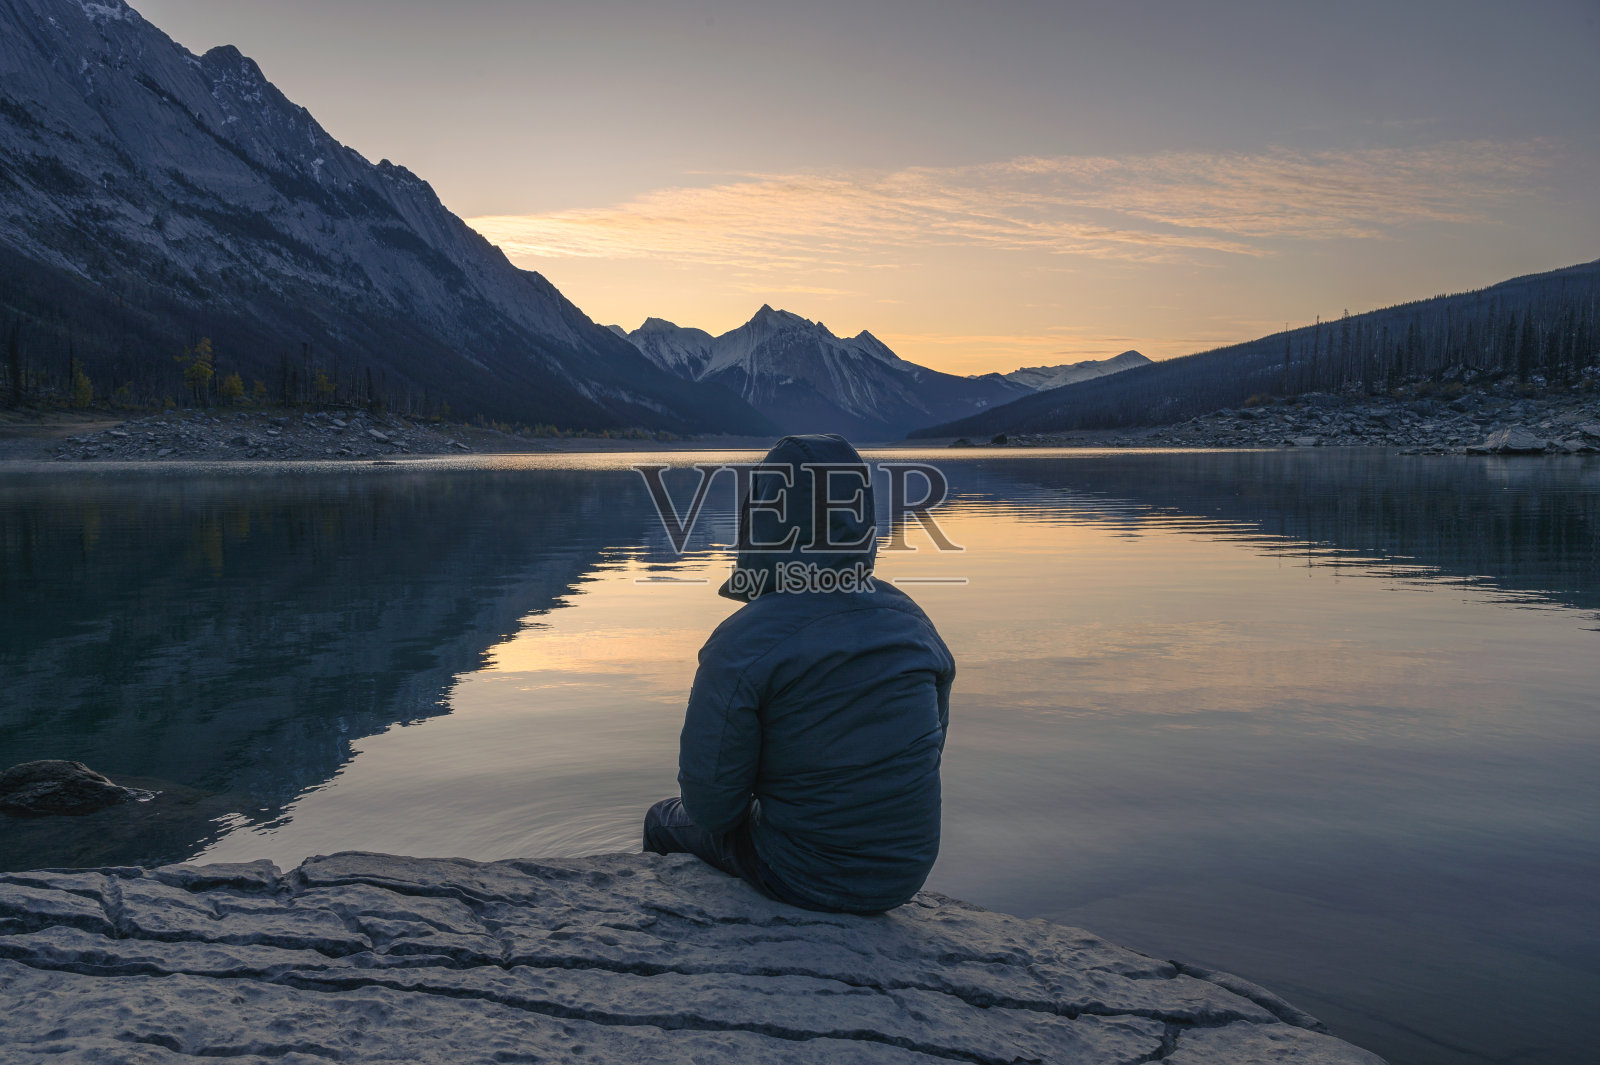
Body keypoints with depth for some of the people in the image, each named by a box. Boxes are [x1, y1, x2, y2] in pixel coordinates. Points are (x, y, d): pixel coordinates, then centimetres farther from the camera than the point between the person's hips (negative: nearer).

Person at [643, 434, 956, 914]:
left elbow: (709, 805, -18)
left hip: (804, 880, -5)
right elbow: (930, 749, 7)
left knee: (665, 820, 23)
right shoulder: (912, 622, -5)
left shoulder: (743, 644, -23)